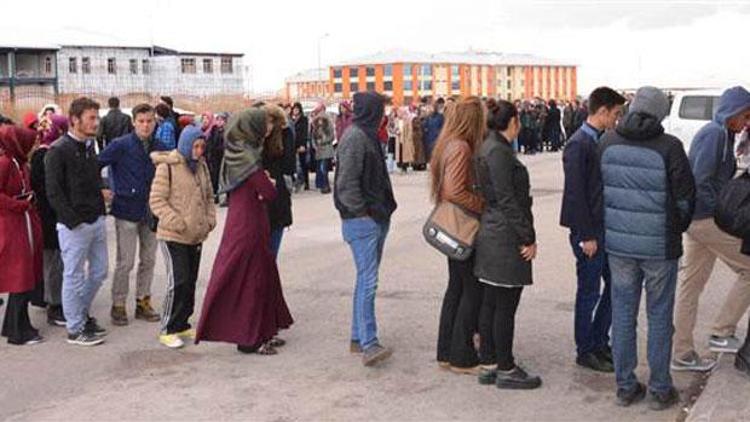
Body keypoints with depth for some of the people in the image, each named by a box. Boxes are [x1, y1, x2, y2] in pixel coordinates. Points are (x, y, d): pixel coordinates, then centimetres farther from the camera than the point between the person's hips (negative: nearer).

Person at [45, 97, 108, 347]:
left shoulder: (90, 146, 11)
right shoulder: (59, 150, -12)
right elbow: (53, 192, -15)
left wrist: (100, 209, 10)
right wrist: (73, 220, -18)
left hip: (96, 221, 8)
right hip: (74, 225, -8)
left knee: (99, 271, 15)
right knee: (74, 276, 2)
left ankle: (82, 314, 34)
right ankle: (75, 329, 14)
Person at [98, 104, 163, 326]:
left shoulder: (157, 147, 4)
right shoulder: (121, 145, -11)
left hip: (150, 211, 5)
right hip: (127, 210, -5)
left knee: (148, 260, 12)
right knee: (125, 262, -1)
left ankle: (143, 302, 25)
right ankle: (118, 306, 12)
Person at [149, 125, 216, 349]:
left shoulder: (201, 167, 11)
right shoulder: (167, 167, -11)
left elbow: (208, 197, 20)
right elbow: (156, 201, -13)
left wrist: (210, 219, 5)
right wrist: (176, 223, -20)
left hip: (196, 236, 7)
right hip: (173, 237, -7)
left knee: (190, 282, 12)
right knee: (178, 282, -10)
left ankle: (182, 325, 25)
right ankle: (167, 330, 1)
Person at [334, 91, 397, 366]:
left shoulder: (367, 135, 17)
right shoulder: (355, 137, -14)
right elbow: (346, 182, -19)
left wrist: (383, 210, 14)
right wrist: (361, 211, -15)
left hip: (376, 218, 10)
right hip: (362, 220, -10)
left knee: (366, 279, 12)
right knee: (367, 281, -13)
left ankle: (358, 338, 19)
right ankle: (368, 344, -14)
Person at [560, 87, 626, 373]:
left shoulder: (602, 141, 9)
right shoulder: (578, 145, -16)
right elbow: (575, 194, -18)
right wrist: (586, 236, -18)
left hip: (605, 227, 8)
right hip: (588, 231, -8)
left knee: (614, 285, 14)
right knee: (589, 292, 3)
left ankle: (599, 342, 29)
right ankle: (585, 351, 17)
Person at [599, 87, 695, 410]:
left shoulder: (608, 143, -3)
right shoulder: (668, 147, -14)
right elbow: (686, 196, -7)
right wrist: (677, 229, 11)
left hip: (618, 243, 3)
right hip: (660, 246, -3)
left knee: (623, 314, 12)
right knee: (659, 316, 9)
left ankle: (625, 387, 21)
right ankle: (660, 390, 18)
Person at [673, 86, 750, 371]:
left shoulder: (721, 134, 16)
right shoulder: (715, 134, -15)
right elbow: (700, 182, -22)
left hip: (696, 219, 10)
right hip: (709, 219, -10)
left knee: (691, 287, 11)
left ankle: (683, 355, 18)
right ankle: (722, 333, 8)